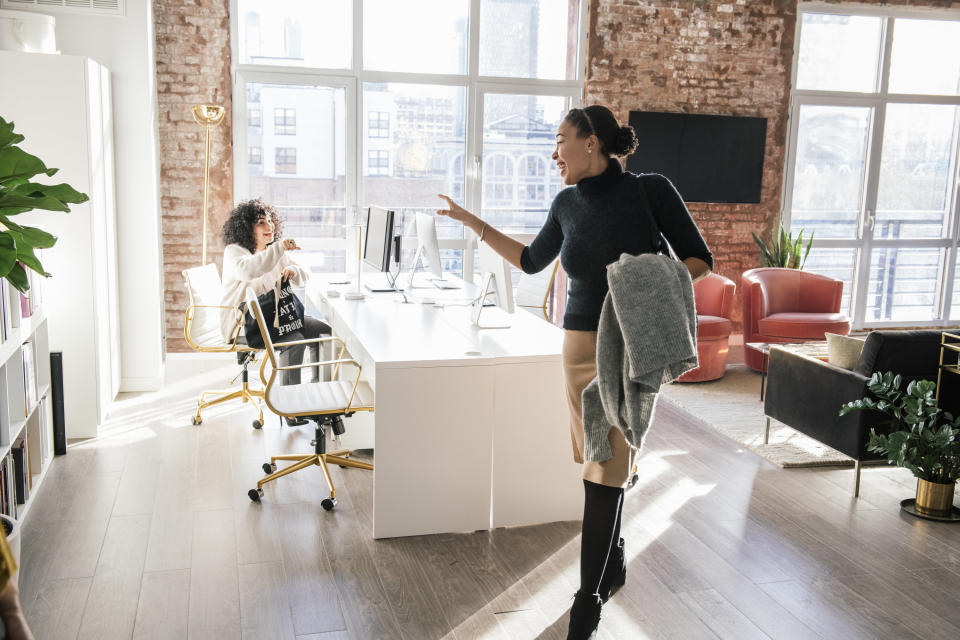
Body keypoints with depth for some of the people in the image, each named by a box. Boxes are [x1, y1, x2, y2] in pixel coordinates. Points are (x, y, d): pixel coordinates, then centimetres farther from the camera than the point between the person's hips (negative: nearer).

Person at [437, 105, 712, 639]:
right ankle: (614, 562, 32)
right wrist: (476, 224, 18)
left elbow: (700, 259, -4)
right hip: (581, 344, 5)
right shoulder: (568, 204, 6)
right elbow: (532, 260, 21)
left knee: (606, 467, -6)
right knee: (600, 458, 12)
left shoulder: (651, 190, -9)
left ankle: (590, 595, 4)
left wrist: (658, 284, -22)